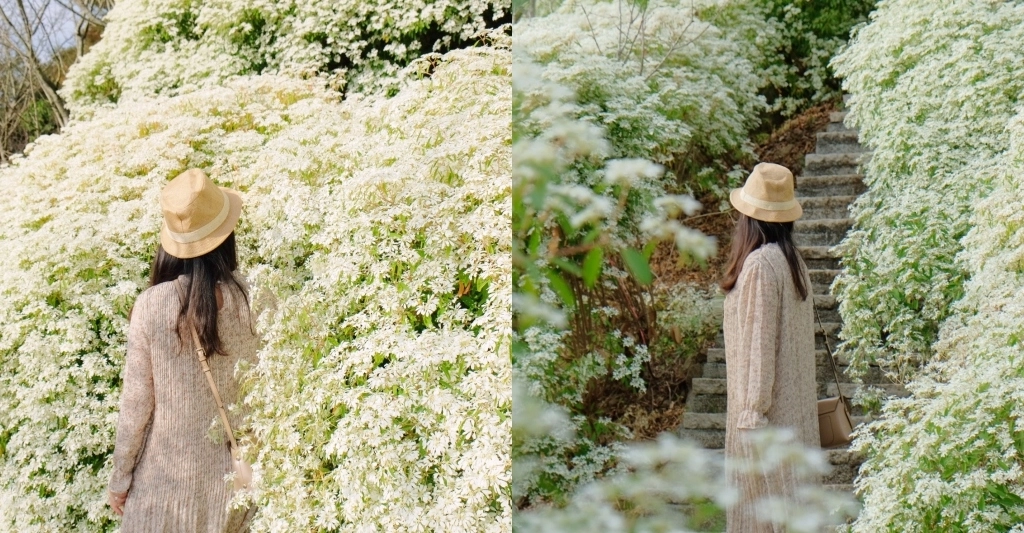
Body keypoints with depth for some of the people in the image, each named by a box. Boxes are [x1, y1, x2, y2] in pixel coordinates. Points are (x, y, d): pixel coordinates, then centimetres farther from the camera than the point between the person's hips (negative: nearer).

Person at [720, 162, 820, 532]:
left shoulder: (759, 265, -19)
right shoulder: (792, 259, 7)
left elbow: (760, 340, -20)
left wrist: (753, 408, -17)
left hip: (768, 399, -9)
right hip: (796, 397, 9)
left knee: (764, 484, 0)